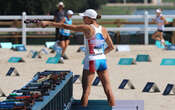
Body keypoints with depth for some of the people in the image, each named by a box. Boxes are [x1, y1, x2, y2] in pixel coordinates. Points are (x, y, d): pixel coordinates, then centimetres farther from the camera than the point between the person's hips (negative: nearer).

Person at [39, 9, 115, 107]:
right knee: (108, 89, 7)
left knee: (86, 90, -1)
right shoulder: (104, 30, 5)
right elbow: (111, 47, 13)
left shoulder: (87, 28, -10)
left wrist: (49, 23, -3)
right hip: (102, 61, 5)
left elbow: (65, 26, -8)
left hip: (91, 61, -5)